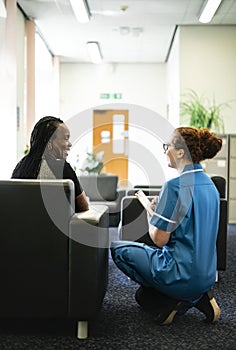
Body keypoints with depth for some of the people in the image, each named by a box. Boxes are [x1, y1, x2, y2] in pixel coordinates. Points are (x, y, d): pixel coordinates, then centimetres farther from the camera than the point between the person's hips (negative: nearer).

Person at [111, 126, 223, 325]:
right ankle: (197, 296, 8)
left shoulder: (175, 186, -21)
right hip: (207, 276, 8)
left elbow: (159, 240, -17)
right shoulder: (209, 184, 7)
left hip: (184, 277, -8)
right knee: (142, 296, 28)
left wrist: (150, 213, 1)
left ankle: (169, 301, 0)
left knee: (118, 248, 11)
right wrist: (160, 211, 15)